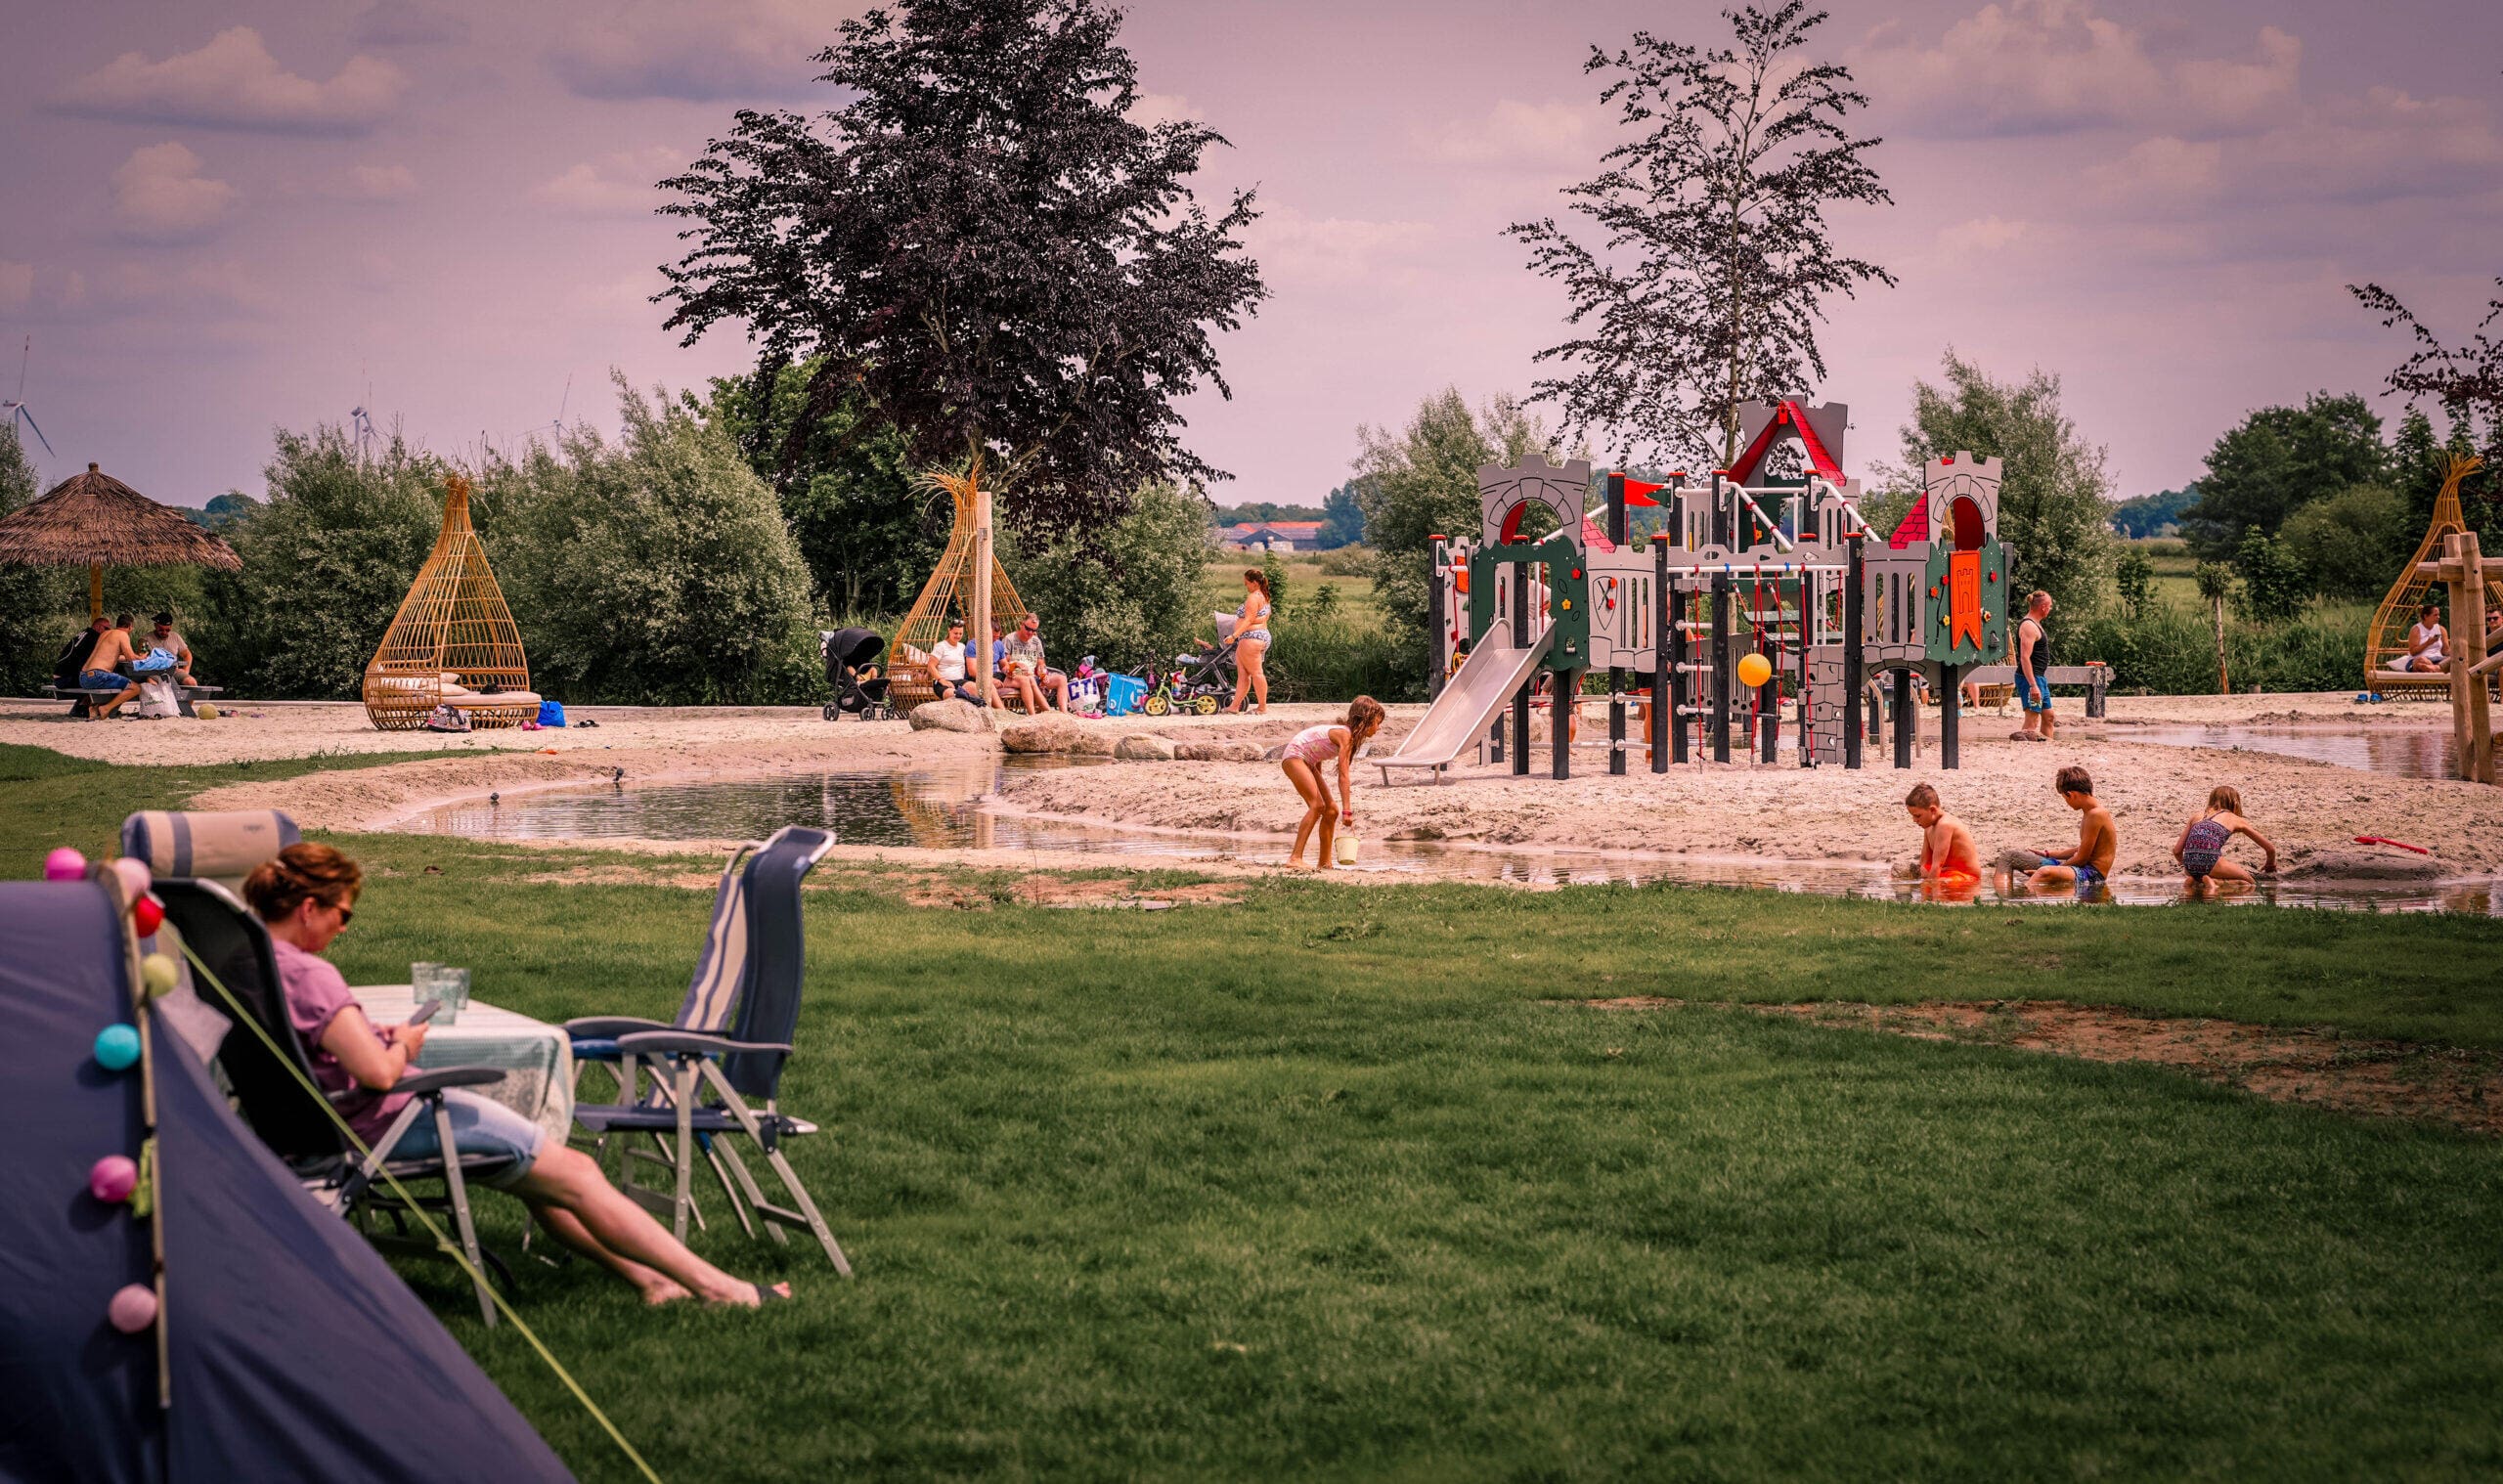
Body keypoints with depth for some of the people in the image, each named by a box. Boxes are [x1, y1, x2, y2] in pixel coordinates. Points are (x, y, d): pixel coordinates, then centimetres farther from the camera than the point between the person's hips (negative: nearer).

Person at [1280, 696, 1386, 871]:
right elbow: (1343, 777, -28)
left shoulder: (1350, 734, 6)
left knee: (1331, 812, 8)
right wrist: (1347, 810, -30)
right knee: (1317, 805, -25)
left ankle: (1325, 863, 15)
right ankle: (1295, 858, -32)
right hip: (1294, 756, -10)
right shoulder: (1345, 735, -22)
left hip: (1308, 762, 10)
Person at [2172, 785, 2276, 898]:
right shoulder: (2236, 820, 21)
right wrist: (2270, 866, 50)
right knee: (2249, 881, 17)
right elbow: (2270, 849, 28)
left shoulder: (2198, 815, 28)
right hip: (2210, 860, -5)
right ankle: (2214, 882, -7)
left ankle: (2193, 880, 5)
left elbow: (2177, 851, 24)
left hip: (2189, 864, 5)